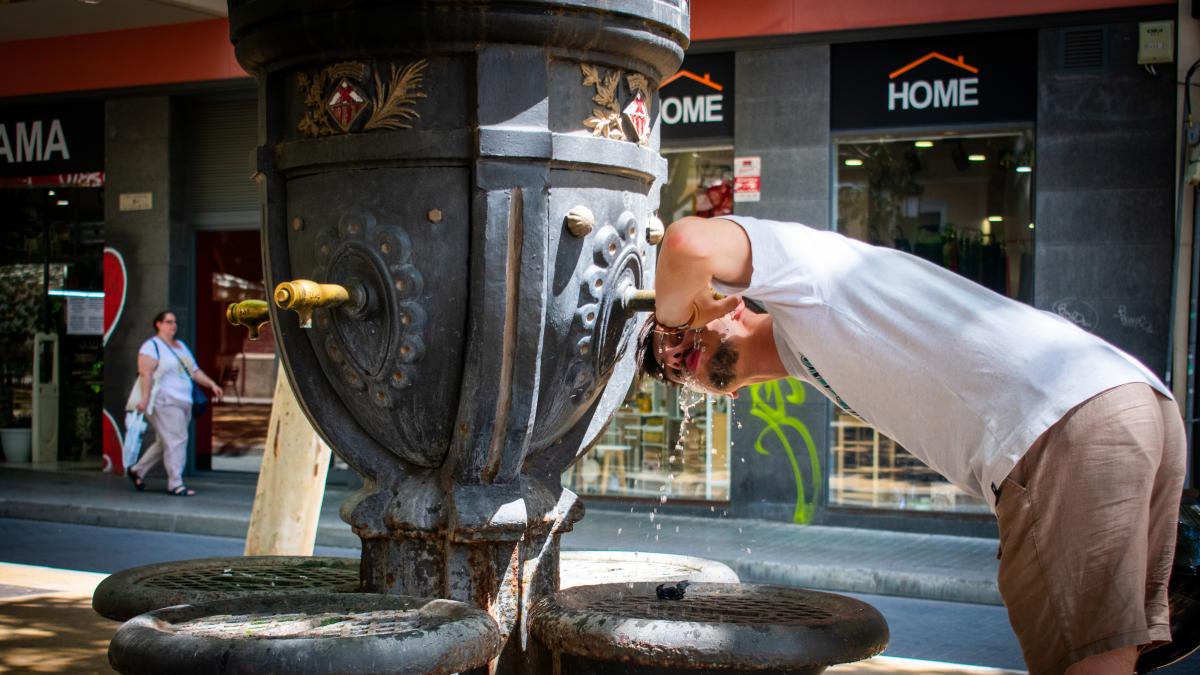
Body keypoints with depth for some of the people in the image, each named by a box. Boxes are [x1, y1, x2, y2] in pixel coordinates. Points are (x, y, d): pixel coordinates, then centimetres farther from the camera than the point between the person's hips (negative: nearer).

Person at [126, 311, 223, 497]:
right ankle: (175, 484, -8)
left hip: (183, 402, 9)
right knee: (177, 440, -12)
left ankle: (137, 470, 25)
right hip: (164, 400, -9)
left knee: (165, 442, 12)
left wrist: (212, 384, 10)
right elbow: (146, 373, -14)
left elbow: (194, 371, 22)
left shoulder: (181, 346, 21)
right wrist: (145, 397, -24)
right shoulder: (151, 346, -4)